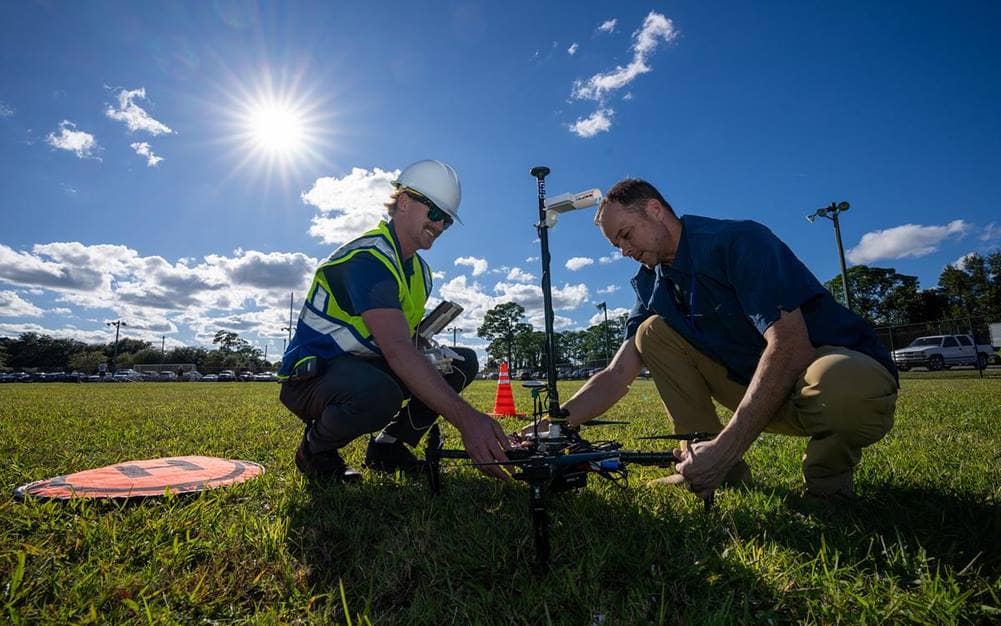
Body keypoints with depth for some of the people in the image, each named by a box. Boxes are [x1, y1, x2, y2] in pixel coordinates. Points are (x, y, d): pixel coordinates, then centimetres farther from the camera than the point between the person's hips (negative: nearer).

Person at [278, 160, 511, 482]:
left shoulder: (419, 270, 8)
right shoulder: (368, 258, -23)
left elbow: (411, 342, 15)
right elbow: (397, 350, -37)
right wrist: (465, 418, -44)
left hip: (364, 366, 9)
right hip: (313, 374, -8)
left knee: (463, 362, -1)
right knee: (377, 394, -41)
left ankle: (387, 446, 8)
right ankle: (314, 450, -5)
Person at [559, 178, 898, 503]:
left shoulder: (739, 241, -18)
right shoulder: (652, 284, 3)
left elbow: (790, 347, -29)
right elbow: (616, 375, -1)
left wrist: (725, 447, -33)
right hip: (757, 385, 6)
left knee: (841, 387, -41)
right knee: (653, 332, -7)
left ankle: (829, 473, -5)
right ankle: (722, 471, -3)